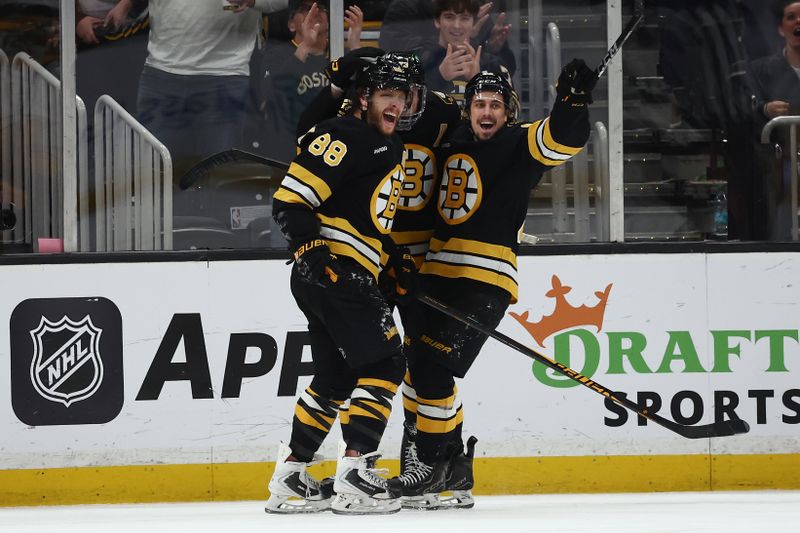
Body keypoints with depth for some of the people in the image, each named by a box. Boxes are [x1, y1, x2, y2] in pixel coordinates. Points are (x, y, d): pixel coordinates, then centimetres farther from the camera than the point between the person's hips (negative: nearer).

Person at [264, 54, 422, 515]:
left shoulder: (390, 148, 21)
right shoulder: (344, 138, -10)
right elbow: (290, 200, -17)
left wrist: (395, 257, 22)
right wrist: (313, 249, -27)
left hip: (350, 275, 11)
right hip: (331, 269, -11)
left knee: (337, 377, 15)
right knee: (384, 361, -13)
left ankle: (290, 477, 20)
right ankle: (354, 474, -15)